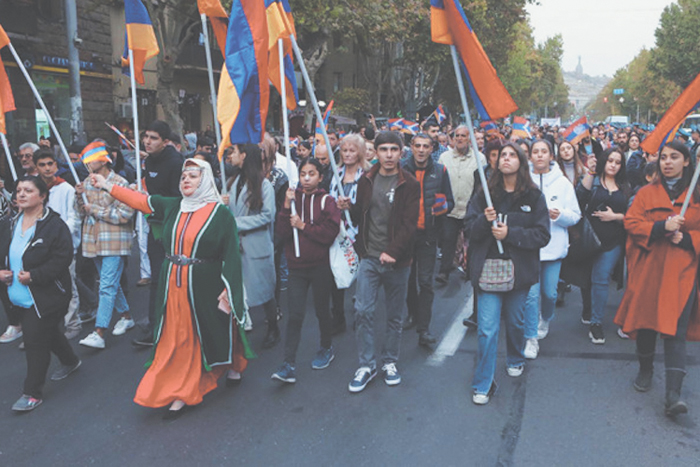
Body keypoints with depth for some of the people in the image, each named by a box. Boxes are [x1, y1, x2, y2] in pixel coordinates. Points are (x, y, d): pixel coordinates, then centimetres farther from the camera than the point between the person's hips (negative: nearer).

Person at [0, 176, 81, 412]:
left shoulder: (54, 225, -15)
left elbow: (62, 258, -19)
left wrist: (33, 276, -24)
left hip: (45, 297, -7)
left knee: (36, 341, -4)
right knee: (48, 332, 22)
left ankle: (32, 393, 9)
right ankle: (70, 361, 47)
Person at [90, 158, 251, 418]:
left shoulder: (220, 214, -7)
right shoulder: (172, 206, 6)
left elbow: (231, 254, -10)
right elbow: (140, 200, 16)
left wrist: (228, 289, -16)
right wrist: (107, 186, 17)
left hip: (204, 286, -4)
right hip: (173, 286, 4)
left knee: (215, 330, 10)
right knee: (177, 338, 7)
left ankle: (233, 365, 39)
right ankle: (182, 393, 21)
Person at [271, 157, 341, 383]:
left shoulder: (326, 201, -2)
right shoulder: (293, 198, 5)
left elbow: (330, 233, -15)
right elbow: (281, 233, -5)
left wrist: (303, 226, -14)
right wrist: (287, 207, -14)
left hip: (320, 265, -1)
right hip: (297, 265, 1)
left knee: (322, 310, 13)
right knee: (295, 314, -5)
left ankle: (326, 349, 36)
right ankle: (289, 364, -3)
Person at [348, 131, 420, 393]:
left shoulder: (409, 185, -4)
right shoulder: (366, 181, 5)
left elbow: (409, 224, -10)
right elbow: (359, 217, 11)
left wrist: (392, 251, -20)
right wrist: (348, 208, -10)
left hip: (397, 261, -2)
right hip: (369, 258, 2)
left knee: (395, 316, 10)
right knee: (363, 311, -3)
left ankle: (390, 362, 27)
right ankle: (366, 365, 12)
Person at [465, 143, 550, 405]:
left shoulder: (534, 197, -1)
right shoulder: (486, 194, 1)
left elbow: (542, 235, -7)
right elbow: (470, 228, 0)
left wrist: (509, 233, -17)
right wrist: (484, 220, -20)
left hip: (519, 269, 1)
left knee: (515, 321, 18)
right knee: (487, 329, -5)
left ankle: (515, 361, 47)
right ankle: (483, 384, 7)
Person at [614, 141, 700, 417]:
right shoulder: (647, 193, 8)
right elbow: (631, 223, -1)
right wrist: (661, 226, -16)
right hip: (648, 270, 1)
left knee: (675, 330, -7)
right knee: (646, 323, 9)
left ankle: (673, 393, -9)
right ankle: (645, 371, 32)